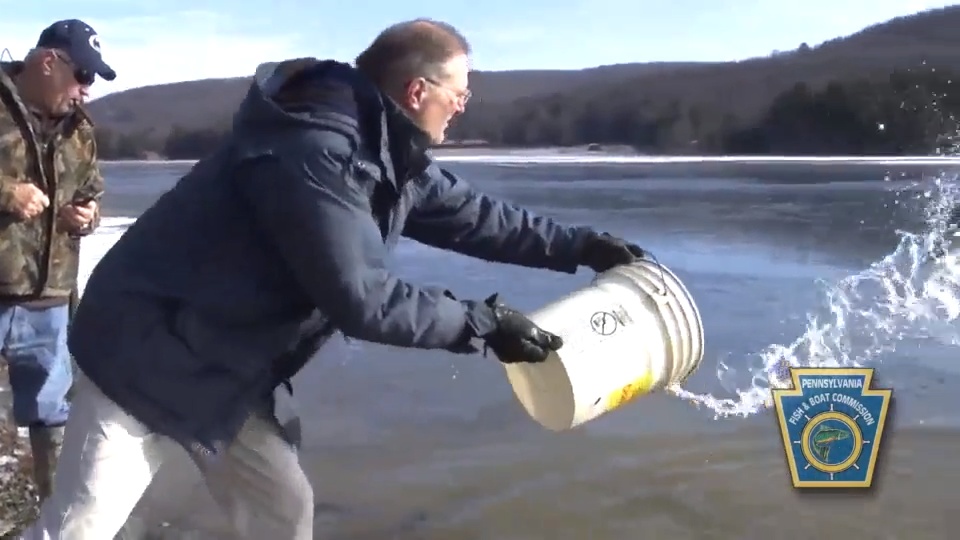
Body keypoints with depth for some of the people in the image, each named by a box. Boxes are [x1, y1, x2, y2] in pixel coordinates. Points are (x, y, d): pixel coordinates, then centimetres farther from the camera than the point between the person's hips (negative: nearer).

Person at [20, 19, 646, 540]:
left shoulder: (388, 154, 2)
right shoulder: (313, 154, -29)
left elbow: (470, 214, 13)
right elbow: (361, 297, -30)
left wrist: (580, 245, 15)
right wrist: (483, 322, -21)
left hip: (225, 372, 9)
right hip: (151, 352, -9)